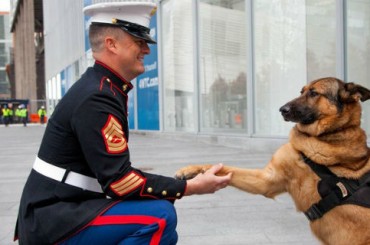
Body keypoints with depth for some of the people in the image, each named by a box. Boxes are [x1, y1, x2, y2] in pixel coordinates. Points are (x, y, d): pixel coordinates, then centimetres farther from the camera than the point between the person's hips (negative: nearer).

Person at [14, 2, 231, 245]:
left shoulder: (105, 89, 11)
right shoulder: (96, 98, -20)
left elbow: (114, 173, 12)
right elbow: (118, 180, -24)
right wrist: (190, 187, -18)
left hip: (64, 213, 10)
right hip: (51, 221, -10)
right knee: (159, 218, -24)